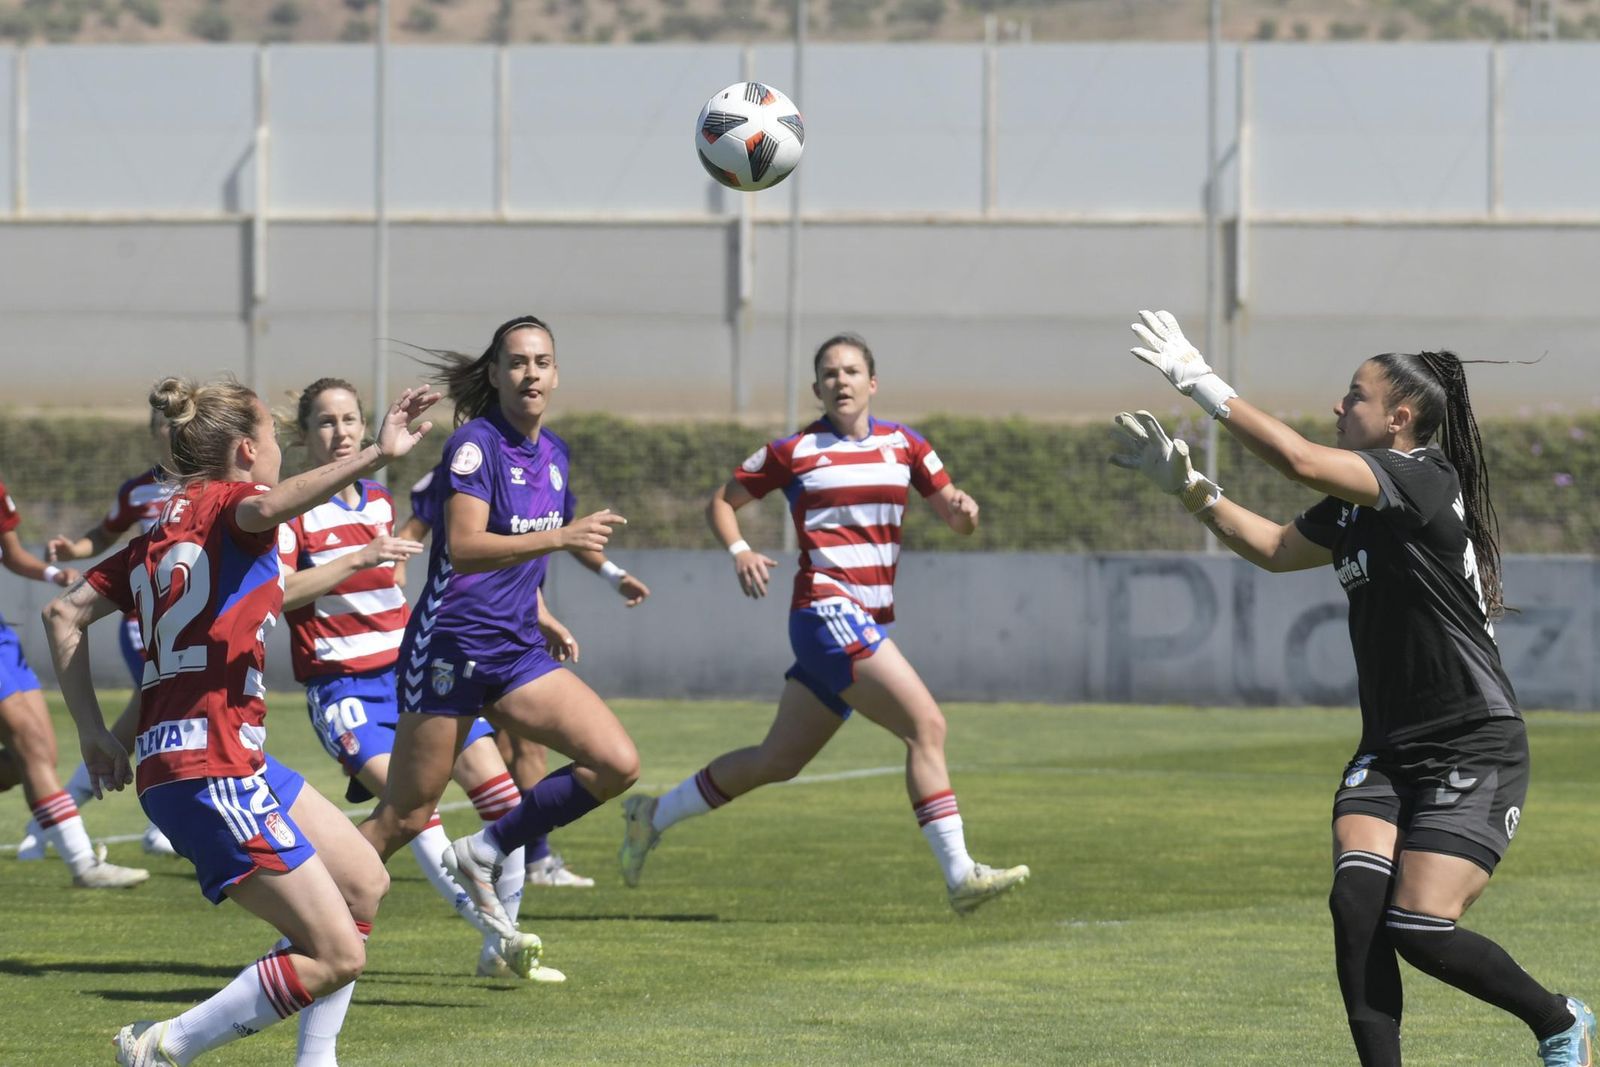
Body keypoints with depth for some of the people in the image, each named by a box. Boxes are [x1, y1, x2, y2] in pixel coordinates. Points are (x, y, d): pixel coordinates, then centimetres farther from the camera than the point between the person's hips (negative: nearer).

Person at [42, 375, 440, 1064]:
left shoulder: (163, 529, 18)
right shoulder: (225, 503, -5)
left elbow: (63, 614, 17)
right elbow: (268, 506, -31)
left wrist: (93, 732, 17)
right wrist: (377, 456, -40)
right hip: (210, 769, -10)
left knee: (364, 884, 20)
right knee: (338, 956, -10)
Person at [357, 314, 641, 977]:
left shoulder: (552, 454, 11)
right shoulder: (476, 444, -13)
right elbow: (463, 548, -27)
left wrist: (544, 621, 25)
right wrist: (559, 537, -37)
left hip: (517, 652, 7)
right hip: (450, 649, -7)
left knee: (618, 765, -8)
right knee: (403, 818, -3)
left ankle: (484, 855, 4)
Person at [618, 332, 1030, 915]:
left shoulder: (903, 444, 12)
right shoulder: (794, 451, 0)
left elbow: (953, 512, 13)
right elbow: (722, 502, 10)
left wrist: (964, 508, -11)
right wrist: (739, 551, -9)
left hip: (869, 621, 7)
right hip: (826, 609, -7)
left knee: (778, 761, 14)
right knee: (927, 725, -19)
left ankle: (653, 816, 29)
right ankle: (959, 875, -20)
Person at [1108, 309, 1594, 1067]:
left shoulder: (1425, 478, -16)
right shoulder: (1355, 505, 10)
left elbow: (1300, 461, -28)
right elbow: (1276, 548, 24)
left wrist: (1200, 383, -22)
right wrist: (1185, 484, 15)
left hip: (1475, 749, -8)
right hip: (1390, 749, 8)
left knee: (1419, 929, -12)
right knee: (1356, 900, -13)